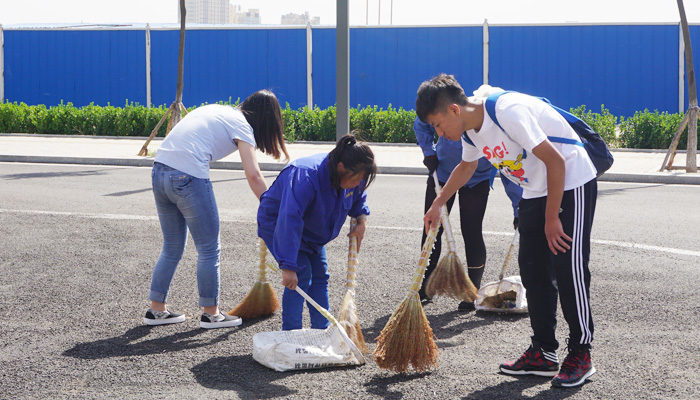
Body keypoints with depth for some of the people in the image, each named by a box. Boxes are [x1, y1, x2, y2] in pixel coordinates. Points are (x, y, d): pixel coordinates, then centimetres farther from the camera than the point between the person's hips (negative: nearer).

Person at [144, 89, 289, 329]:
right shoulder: (241, 125, 0)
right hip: (189, 177, -8)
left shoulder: (215, 110, 23)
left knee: (172, 247, 20)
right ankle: (211, 314, 15)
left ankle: (156, 310, 25)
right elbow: (253, 176, -10)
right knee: (209, 249, 7)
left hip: (159, 170, 8)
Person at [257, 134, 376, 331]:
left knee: (320, 274, 6)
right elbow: (290, 221, -48)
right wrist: (288, 267, -51)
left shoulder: (351, 177, -17)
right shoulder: (306, 178, -42)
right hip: (277, 224, -8)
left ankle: (322, 330, 15)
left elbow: (358, 197, 9)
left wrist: (362, 221, -12)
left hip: (310, 230, 8)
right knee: (301, 274, -18)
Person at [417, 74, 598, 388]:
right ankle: (544, 353, 12)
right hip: (535, 191, 9)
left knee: (569, 269, -10)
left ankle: (580, 355, 0)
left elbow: (556, 162, -26)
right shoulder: (470, 130, 0)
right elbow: (466, 167, 25)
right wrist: (437, 204, 27)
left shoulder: (508, 111, -28)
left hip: (571, 184, -9)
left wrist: (552, 217, -21)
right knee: (533, 269, 6)